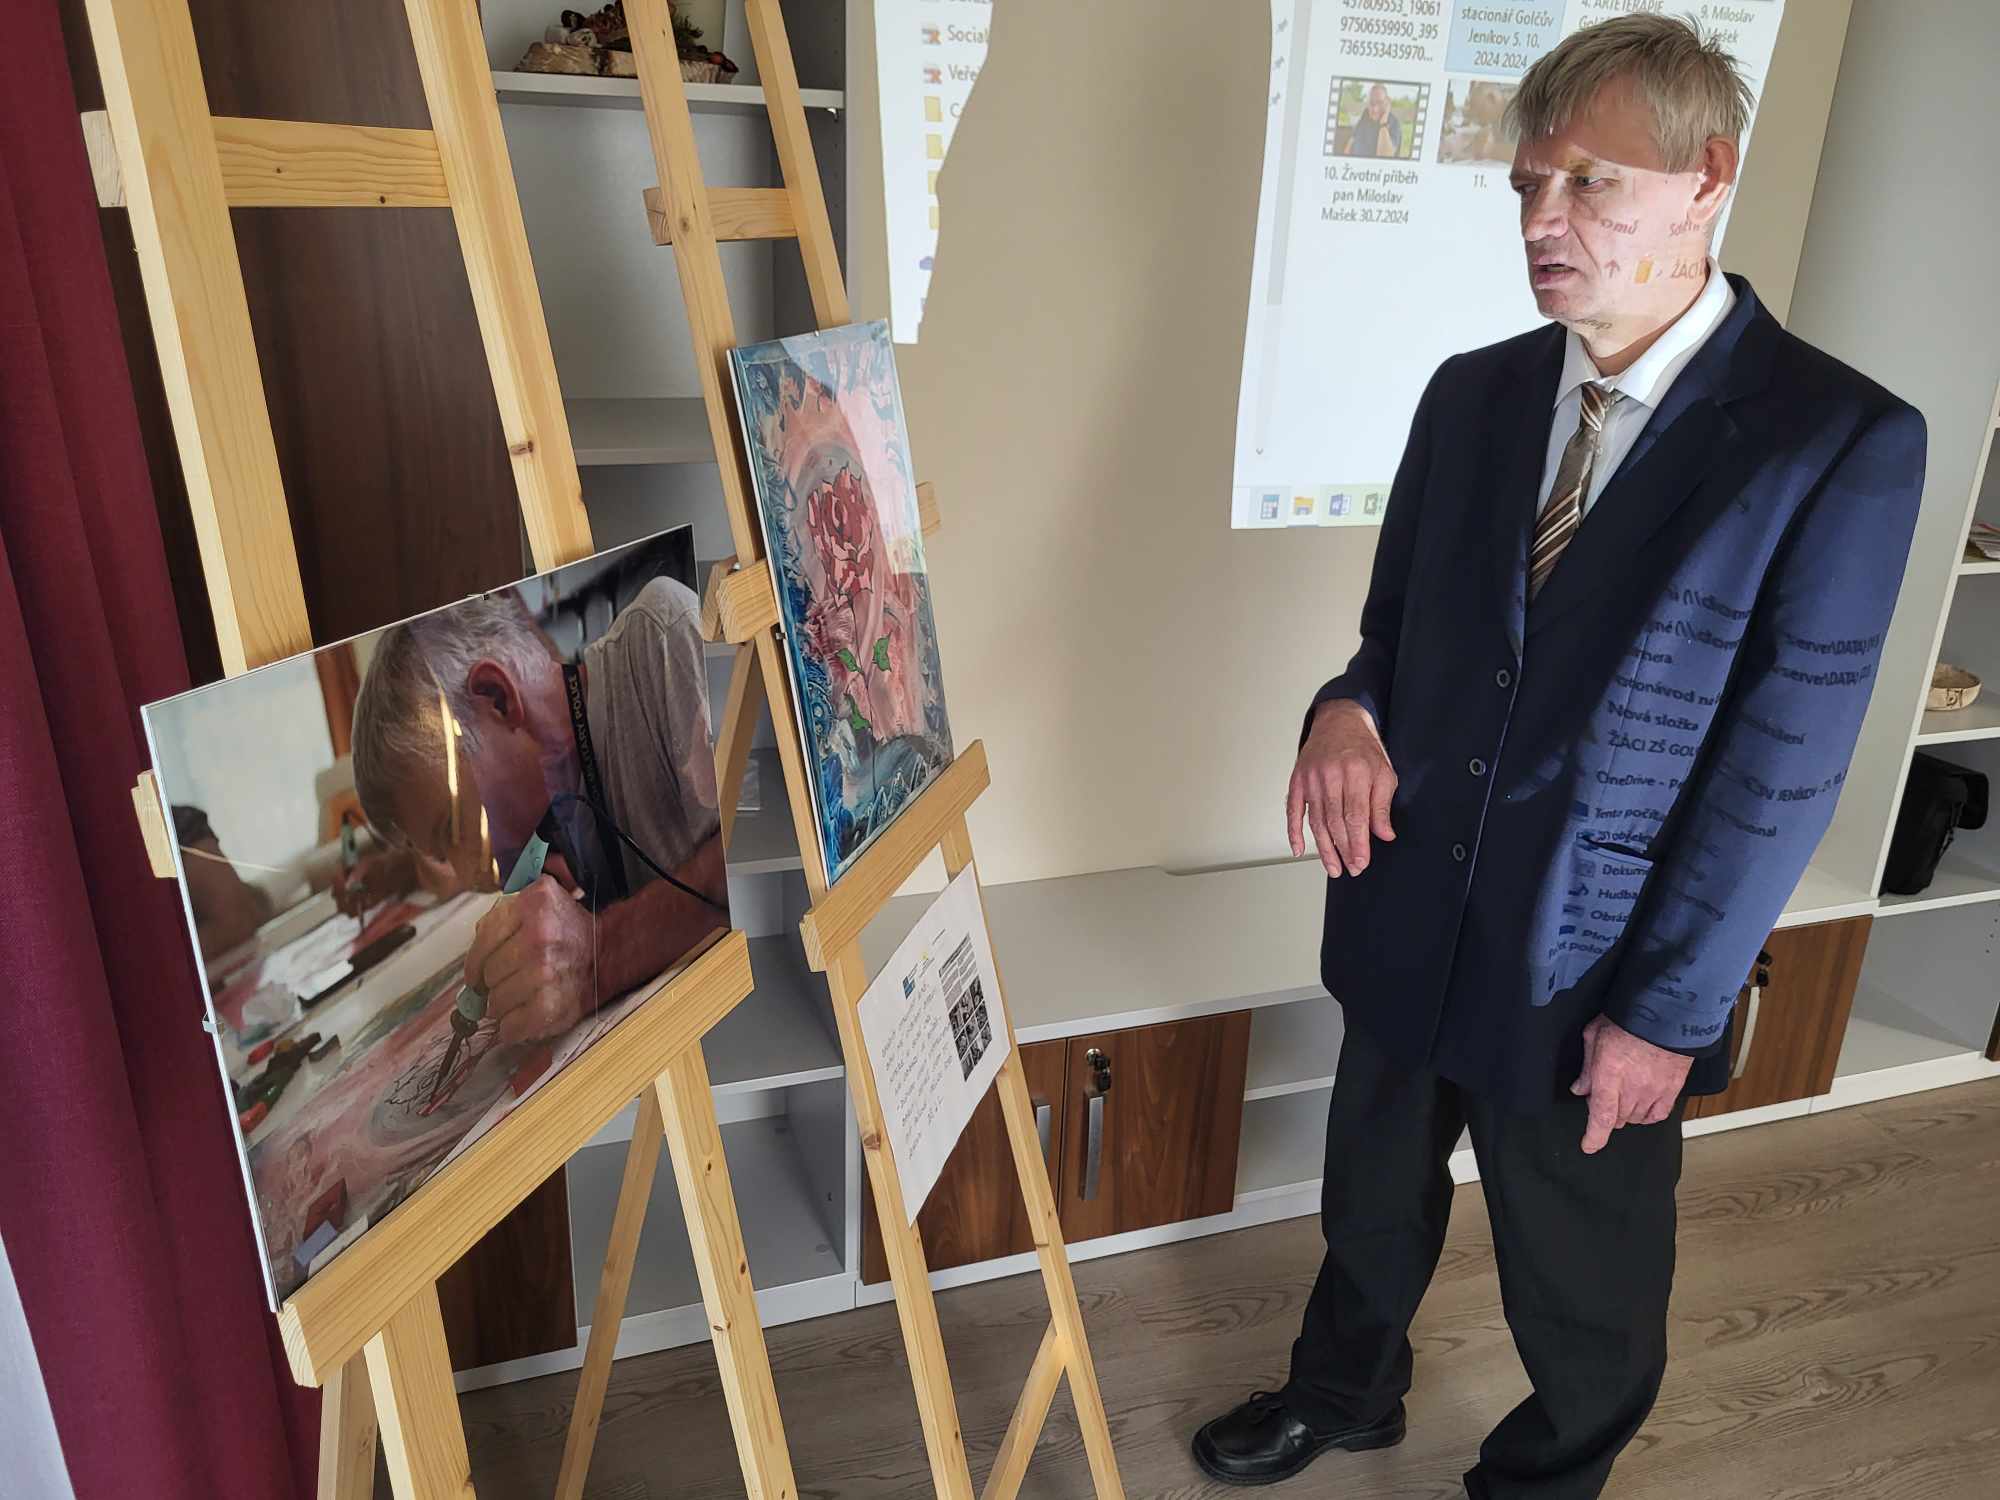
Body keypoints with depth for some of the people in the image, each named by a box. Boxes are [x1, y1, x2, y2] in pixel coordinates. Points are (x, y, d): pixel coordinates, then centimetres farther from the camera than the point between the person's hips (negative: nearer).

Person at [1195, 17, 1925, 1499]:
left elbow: (1784, 764, -15)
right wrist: (1348, 710, -15)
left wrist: (1667, 1013, -13)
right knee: (1372, 1207, 26)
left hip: (1599, 984, -4)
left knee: (1585, 1294, 20)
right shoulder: (1472, 393, 0)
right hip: (1408, 930, 5)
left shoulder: (1842, 440, -15)